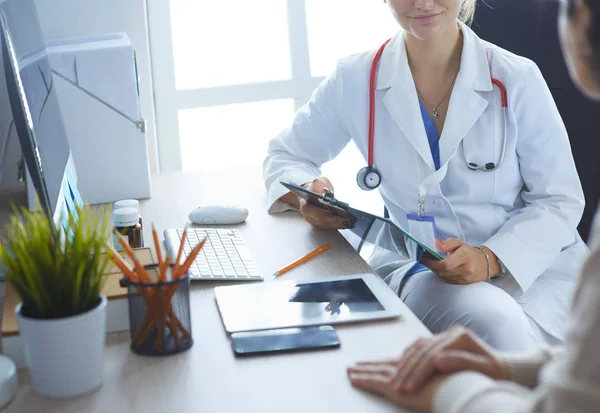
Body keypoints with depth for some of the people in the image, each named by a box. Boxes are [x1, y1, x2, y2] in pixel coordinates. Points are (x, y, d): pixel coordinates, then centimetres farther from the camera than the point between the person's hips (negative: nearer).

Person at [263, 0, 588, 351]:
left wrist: (490, 259, -20)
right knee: (491, 321, -33)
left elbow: (561, 201, -2)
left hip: (530, 266, 1)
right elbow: (286, 155, 14)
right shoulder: (356, 80, -1)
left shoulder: (517, 79, -5)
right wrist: (308, 194, -11)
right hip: (417, 269, 0)